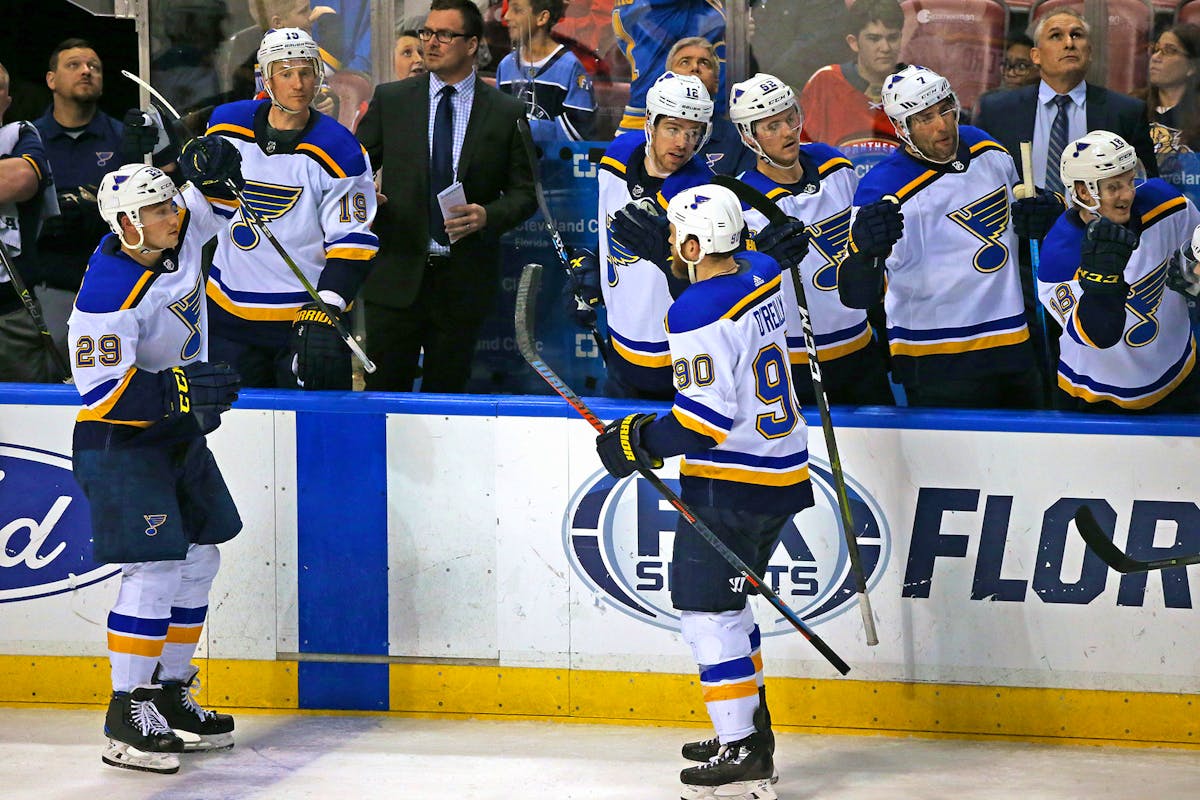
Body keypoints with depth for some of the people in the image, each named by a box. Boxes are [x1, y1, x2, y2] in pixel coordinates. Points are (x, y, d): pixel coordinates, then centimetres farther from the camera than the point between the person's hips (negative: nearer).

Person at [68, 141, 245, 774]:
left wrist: (211, 169, -7)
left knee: (199, 561, 12)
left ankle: (170, 695, 24)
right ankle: (128, 713, -9)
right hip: (120, 444, -9)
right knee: (155, 569, -15)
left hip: (178, 437, 9)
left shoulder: (179, 240, -2)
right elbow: (100, 390, -28)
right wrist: (182, 389, -32)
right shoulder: (109, 293, -26)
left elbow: (214, 199, 17)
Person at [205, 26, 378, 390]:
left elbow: (351, 241, -12)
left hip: (307, 312, -3)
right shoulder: (228, 124, -1)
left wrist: (325, 311, -22)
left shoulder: (338, 150, -11)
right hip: (229, 308, 3)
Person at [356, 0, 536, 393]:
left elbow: (524, 192, 5)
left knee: (447, 390, 7)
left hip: (464, 282, 0)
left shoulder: (507, 113, 3)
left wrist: (488, 215, -13)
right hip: (397, 276, 0)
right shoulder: (389, 100, 6)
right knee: (384, 387, -1)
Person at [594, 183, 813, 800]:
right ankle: (751, 728, 27)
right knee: (728, 604, 21)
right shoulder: (763, 276, 5)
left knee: (708, 611, -5)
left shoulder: (698, 314, -21)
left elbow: (707, 415, -23)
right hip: (784, 473, 10)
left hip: (729, 487, -10)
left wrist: (641, 443, -13)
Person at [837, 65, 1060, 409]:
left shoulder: (986, 149, 2)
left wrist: (1044, 211, 1)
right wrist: (865, 249, -45)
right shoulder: (884, 191, -19)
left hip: (1012, 342, 7)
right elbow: (857, 296, -24)